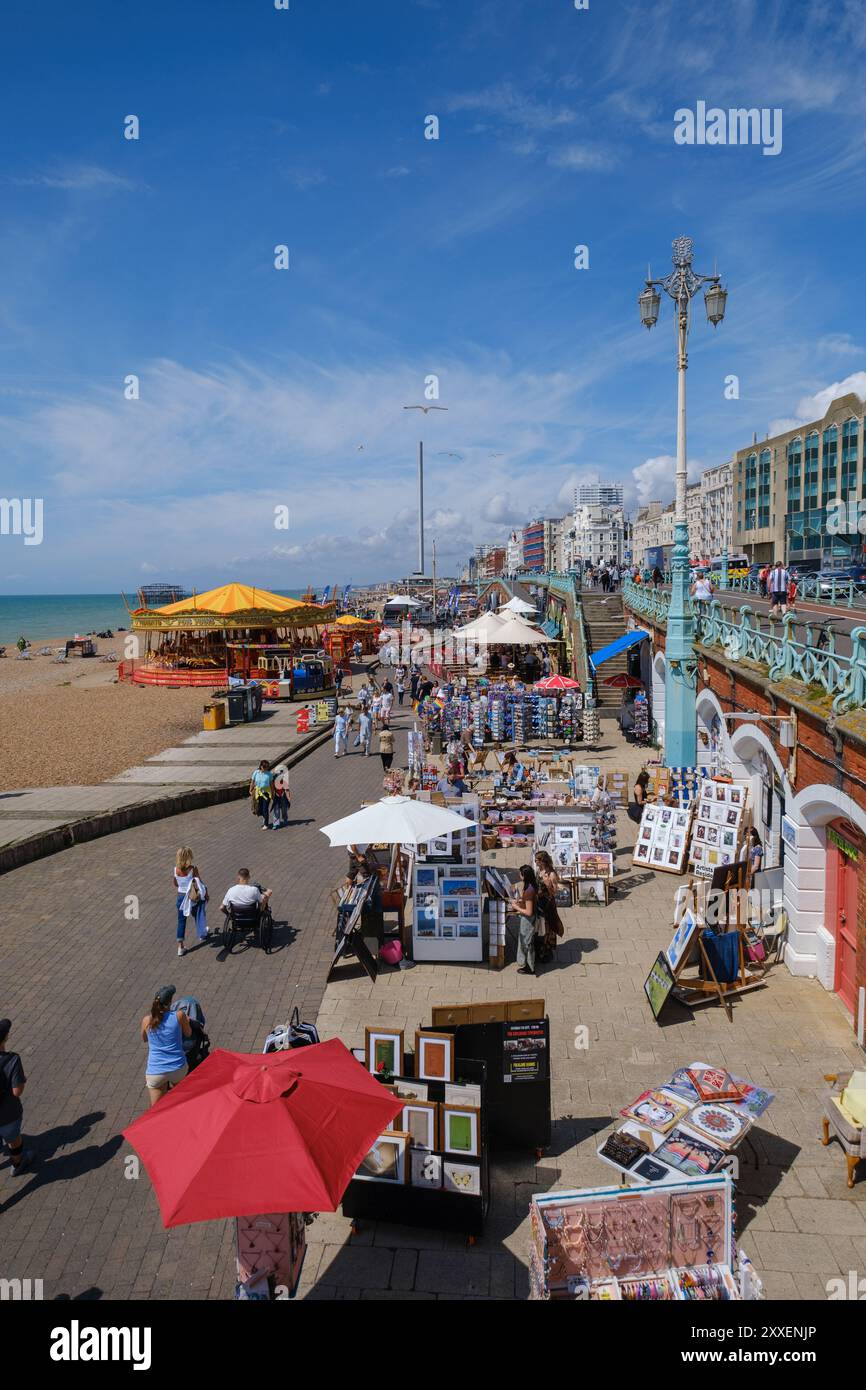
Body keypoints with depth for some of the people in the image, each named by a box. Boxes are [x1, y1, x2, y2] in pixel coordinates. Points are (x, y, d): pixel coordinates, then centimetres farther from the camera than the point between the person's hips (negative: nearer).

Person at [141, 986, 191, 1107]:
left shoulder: (147, 1020, -4)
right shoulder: (179, 1015, -9)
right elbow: (188, 1034, 8)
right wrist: (186, 1021, 26)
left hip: (155, 1072, 0)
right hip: (178, 1068, 0)